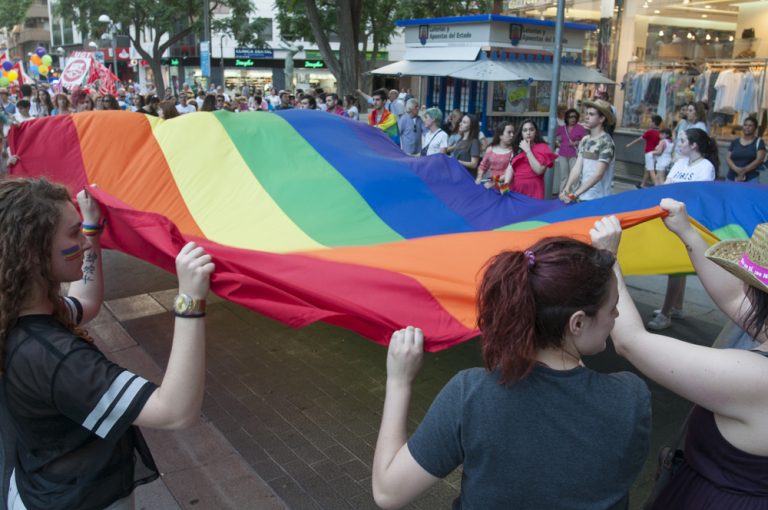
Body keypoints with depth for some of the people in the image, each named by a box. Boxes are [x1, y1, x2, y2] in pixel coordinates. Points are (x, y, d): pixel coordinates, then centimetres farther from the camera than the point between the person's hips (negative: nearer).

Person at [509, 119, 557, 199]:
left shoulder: (542, 147, -2)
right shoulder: (517, 147, 12)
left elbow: (539, 170, -14)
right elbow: (511, 166, 2)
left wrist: (528, 150, -12)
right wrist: (506, 184, -14)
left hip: (533, 190, -4)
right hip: (516, 188, 4)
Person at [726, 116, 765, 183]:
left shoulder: (759, 142, 5)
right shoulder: (735, 142, 13)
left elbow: (759, 159, -5)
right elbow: (728, 158, 6)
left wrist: (744, 170, -15)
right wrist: (736, 169, -13)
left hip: (751, 179, -3)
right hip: (732, 178, 3)